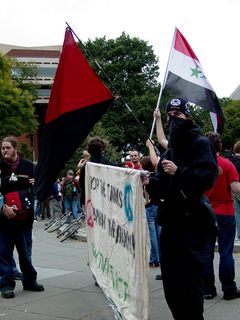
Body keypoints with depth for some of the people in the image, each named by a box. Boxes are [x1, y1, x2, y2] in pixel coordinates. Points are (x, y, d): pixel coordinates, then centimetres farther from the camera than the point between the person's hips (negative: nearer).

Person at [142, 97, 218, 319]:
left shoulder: (200, 143, -5)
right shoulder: (171, 149, 20)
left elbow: (208, 176, -17)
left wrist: (179, 171, -24)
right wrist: (150, 181, 1)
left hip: (192, 222, -8)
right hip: (171, 220, 8)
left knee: (188, 282, -9)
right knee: (170, 281, 12)